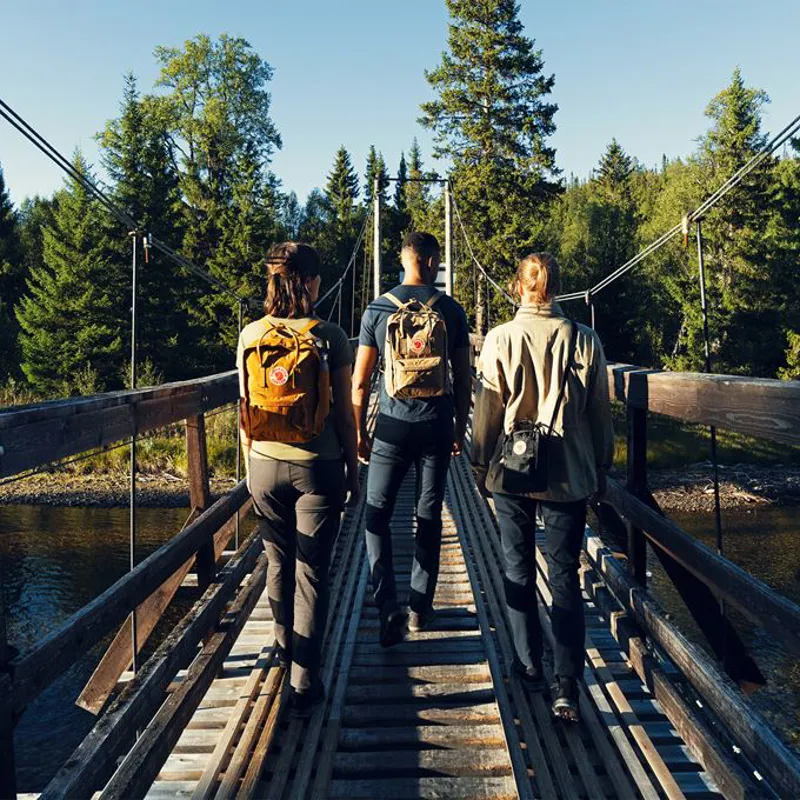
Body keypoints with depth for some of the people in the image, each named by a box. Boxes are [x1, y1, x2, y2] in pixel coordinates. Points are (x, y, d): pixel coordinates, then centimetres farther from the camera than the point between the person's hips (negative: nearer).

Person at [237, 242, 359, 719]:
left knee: (279, 562, 21)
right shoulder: (329, 337, -11)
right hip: (317, 466, -3)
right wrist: (353, 471, 4)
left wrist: (250, 464, 16)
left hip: (267, 465, 3)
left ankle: (286, 649, 42)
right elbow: (344, 414, -7)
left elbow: (246, 410, 4)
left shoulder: (251, 336, -2)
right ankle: (305, 683, 10)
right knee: (311, 572, 5)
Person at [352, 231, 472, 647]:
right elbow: (463, 378, 3)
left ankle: (388, 604, -5)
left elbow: (360, 381, -1)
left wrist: (360, 433, 8)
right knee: (429, 516, 12)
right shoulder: (450, 310, 0)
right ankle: (421, 606, 21)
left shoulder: (378, 308, -1)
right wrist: (460, 428, 15)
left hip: (392, 426, -1)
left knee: (377, 513, 8)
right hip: (437, 425, 1)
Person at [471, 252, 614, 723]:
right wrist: (601, 466, 13)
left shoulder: (500, 339, -7)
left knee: (519, 570, 15)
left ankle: (529, 664, 26)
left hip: (512, 471, 0)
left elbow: (487, 407, -3)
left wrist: (481, 463, 9)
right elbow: (600, 409, 2)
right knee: (565, 576, 7)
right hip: (568, 473, 1)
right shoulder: (584, 340, -4)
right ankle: (567, 684, 2)